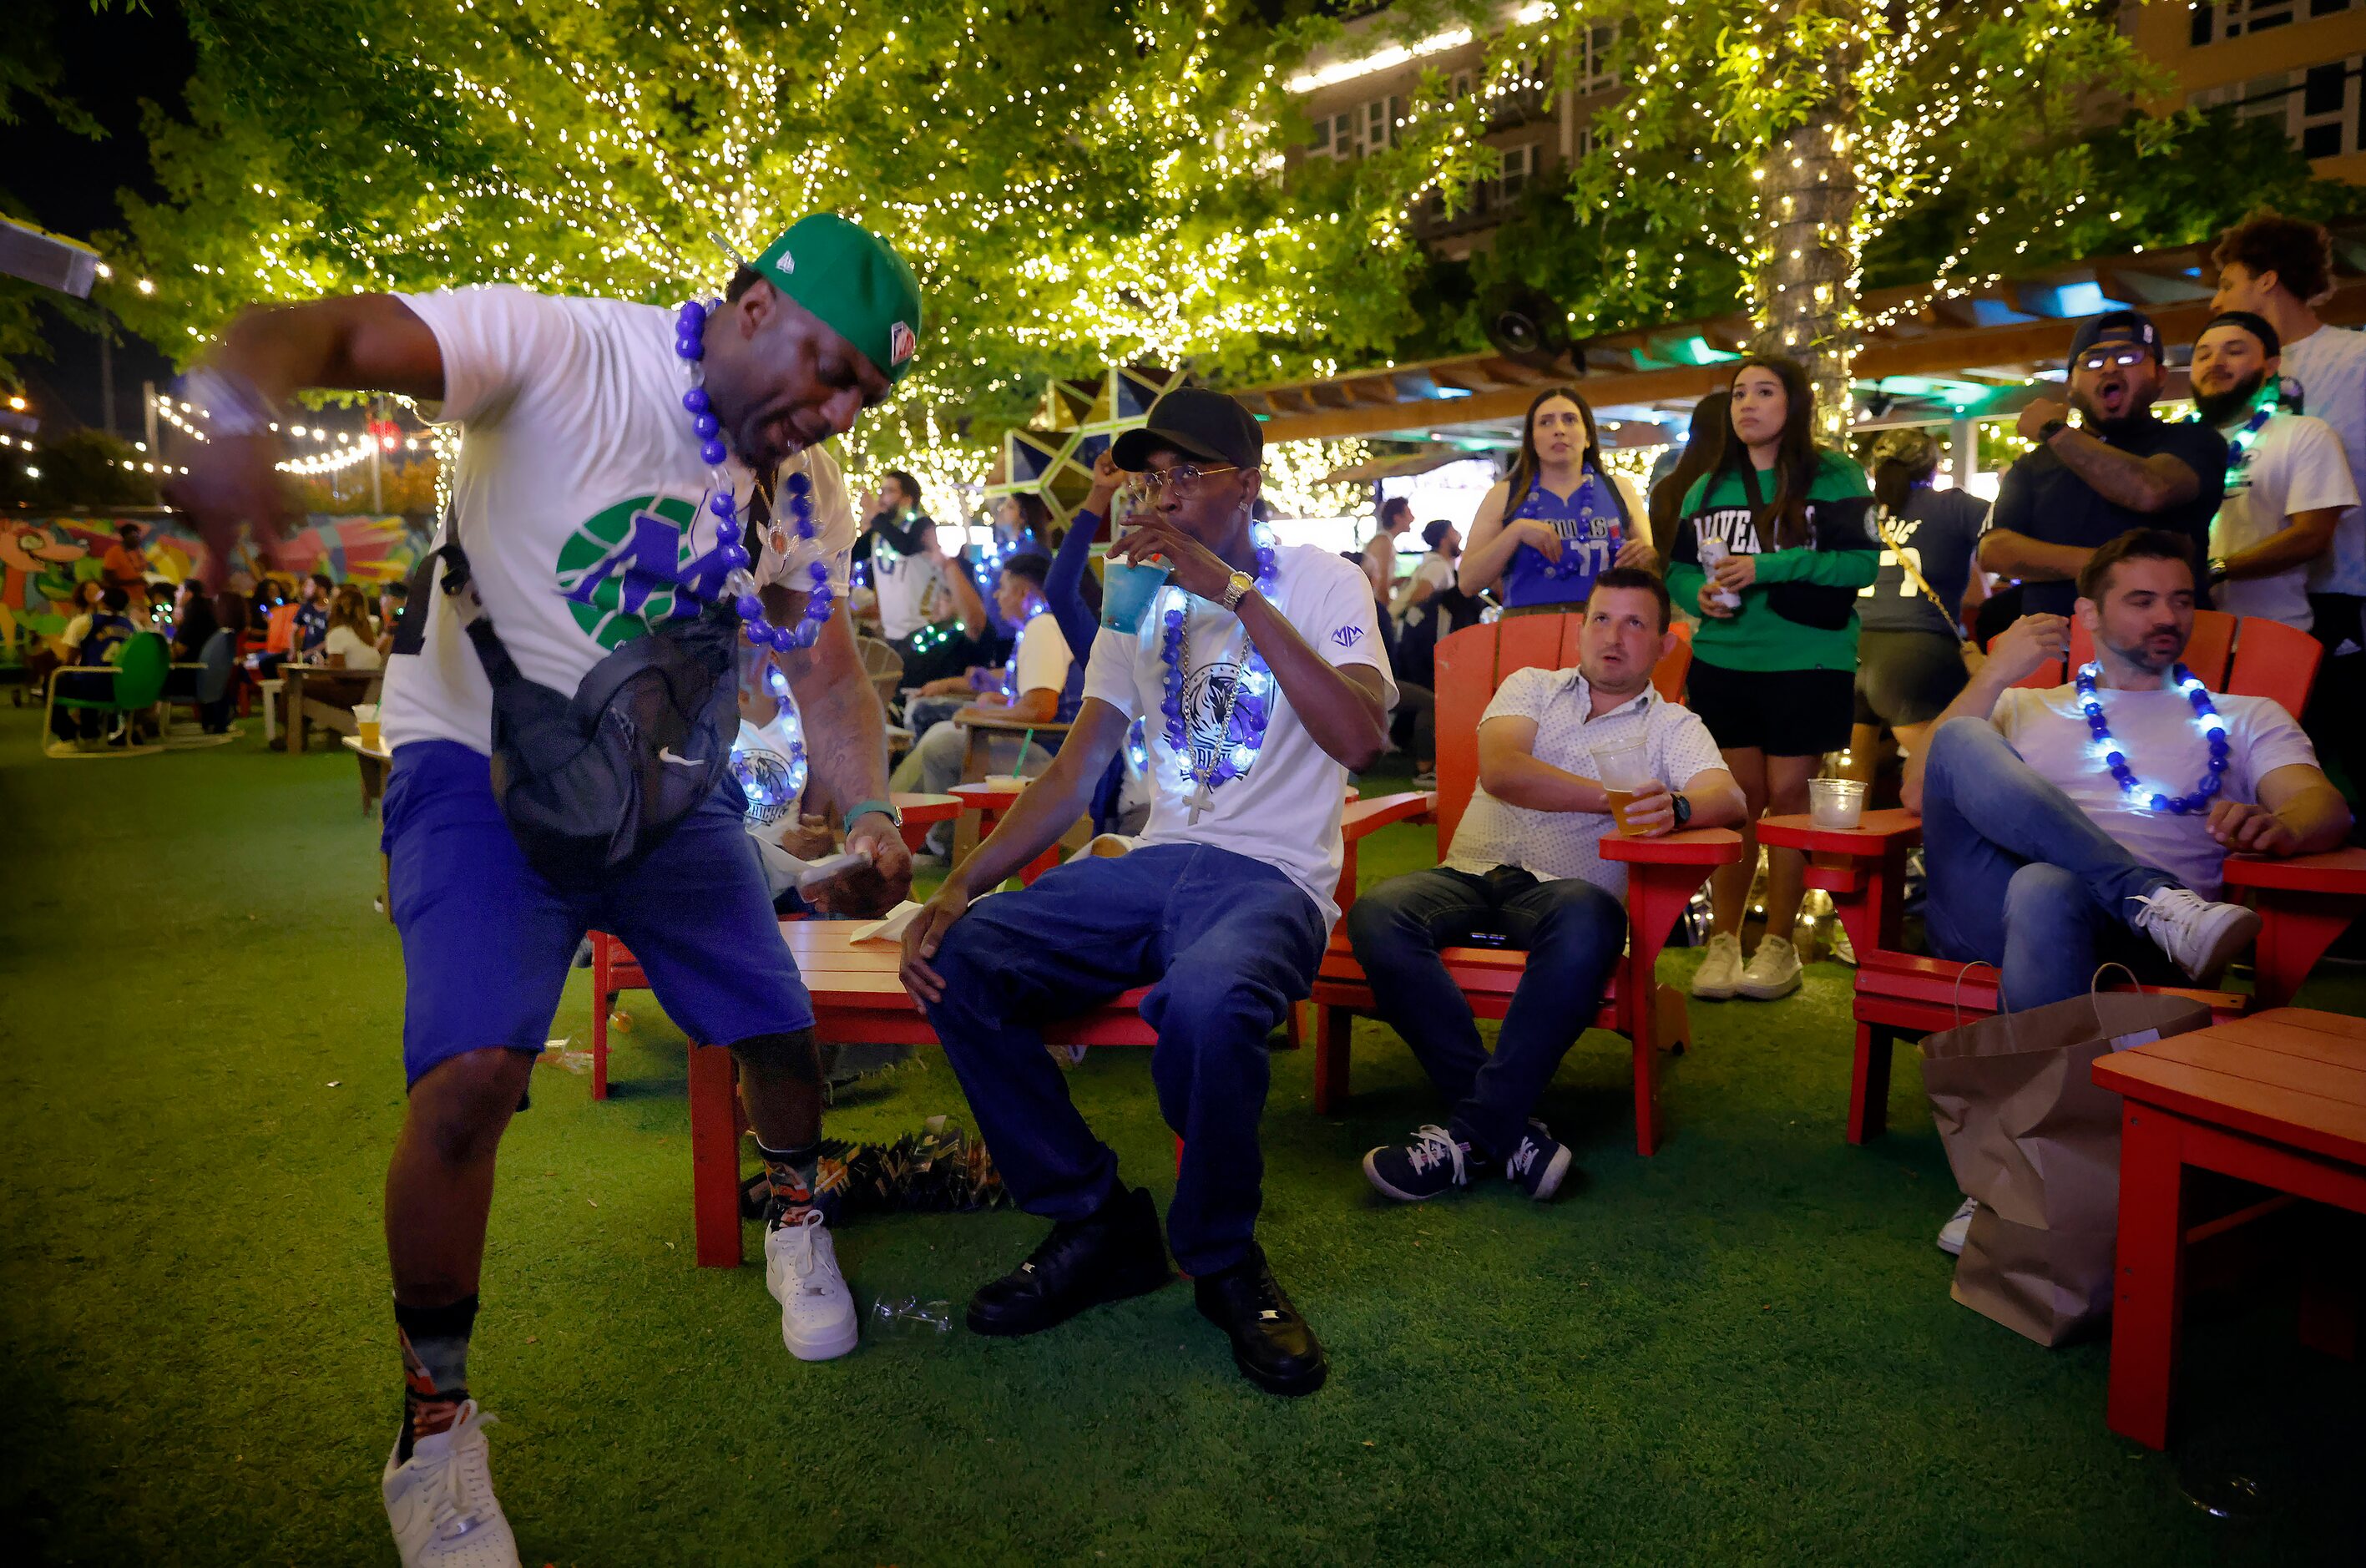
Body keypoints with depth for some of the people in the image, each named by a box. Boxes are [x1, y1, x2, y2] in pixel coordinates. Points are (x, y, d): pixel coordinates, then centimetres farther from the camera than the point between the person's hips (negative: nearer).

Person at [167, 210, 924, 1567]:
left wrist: (870, 816, -22)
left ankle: (796, 1216, 40)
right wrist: (241, 421, -54)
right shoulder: (562, 349, -21)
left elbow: (829, 672, -4)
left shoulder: (806, 489, -3)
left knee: (781, 1033, 5)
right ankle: (437, 1425, 1)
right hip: (485, 768, -5)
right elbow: (314, 334, -30)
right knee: (472, 1072, -21)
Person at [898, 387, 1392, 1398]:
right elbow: (1075, 771, 11)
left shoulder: (1321, 583, 0)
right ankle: (1097, 1222, -3)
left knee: (1206, 996, -40)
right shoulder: (1141, 601, 16)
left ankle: (1223, 1259, -10)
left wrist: (1234, 590, -22)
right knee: (961, 962, -19)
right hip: (1158, 861, 6)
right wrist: (959, 886, -4)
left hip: (1273, 875, -5)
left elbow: (1361, 737, -20)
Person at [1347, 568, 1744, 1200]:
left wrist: (1674, 807, -30)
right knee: (1378, 914, -30)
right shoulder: (1531, 686, 18)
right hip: (1473, 872, 2)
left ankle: (1472, 1132, -31)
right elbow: (1499, 770, -3)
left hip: (1564, 887, -1)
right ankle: (1511, 1130, -28)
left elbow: (1728, 797, -6)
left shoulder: (1672, 726, 15)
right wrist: (1610, 796, -14)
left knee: (1590, 920, -39)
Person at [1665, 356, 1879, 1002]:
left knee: (1786, 792, -1)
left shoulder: (1834, 477, -1)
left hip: (1807, 663, -3)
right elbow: (1677, 567, 15)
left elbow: (1862, 561, -10)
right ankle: (1722, 940, 11)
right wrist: (1699, 592, -8)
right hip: (1722, 661, 3)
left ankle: (1779, 943, 10)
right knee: (1737, 795, 5)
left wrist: (1768, 567, -17)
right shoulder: (1709, 487, 12)